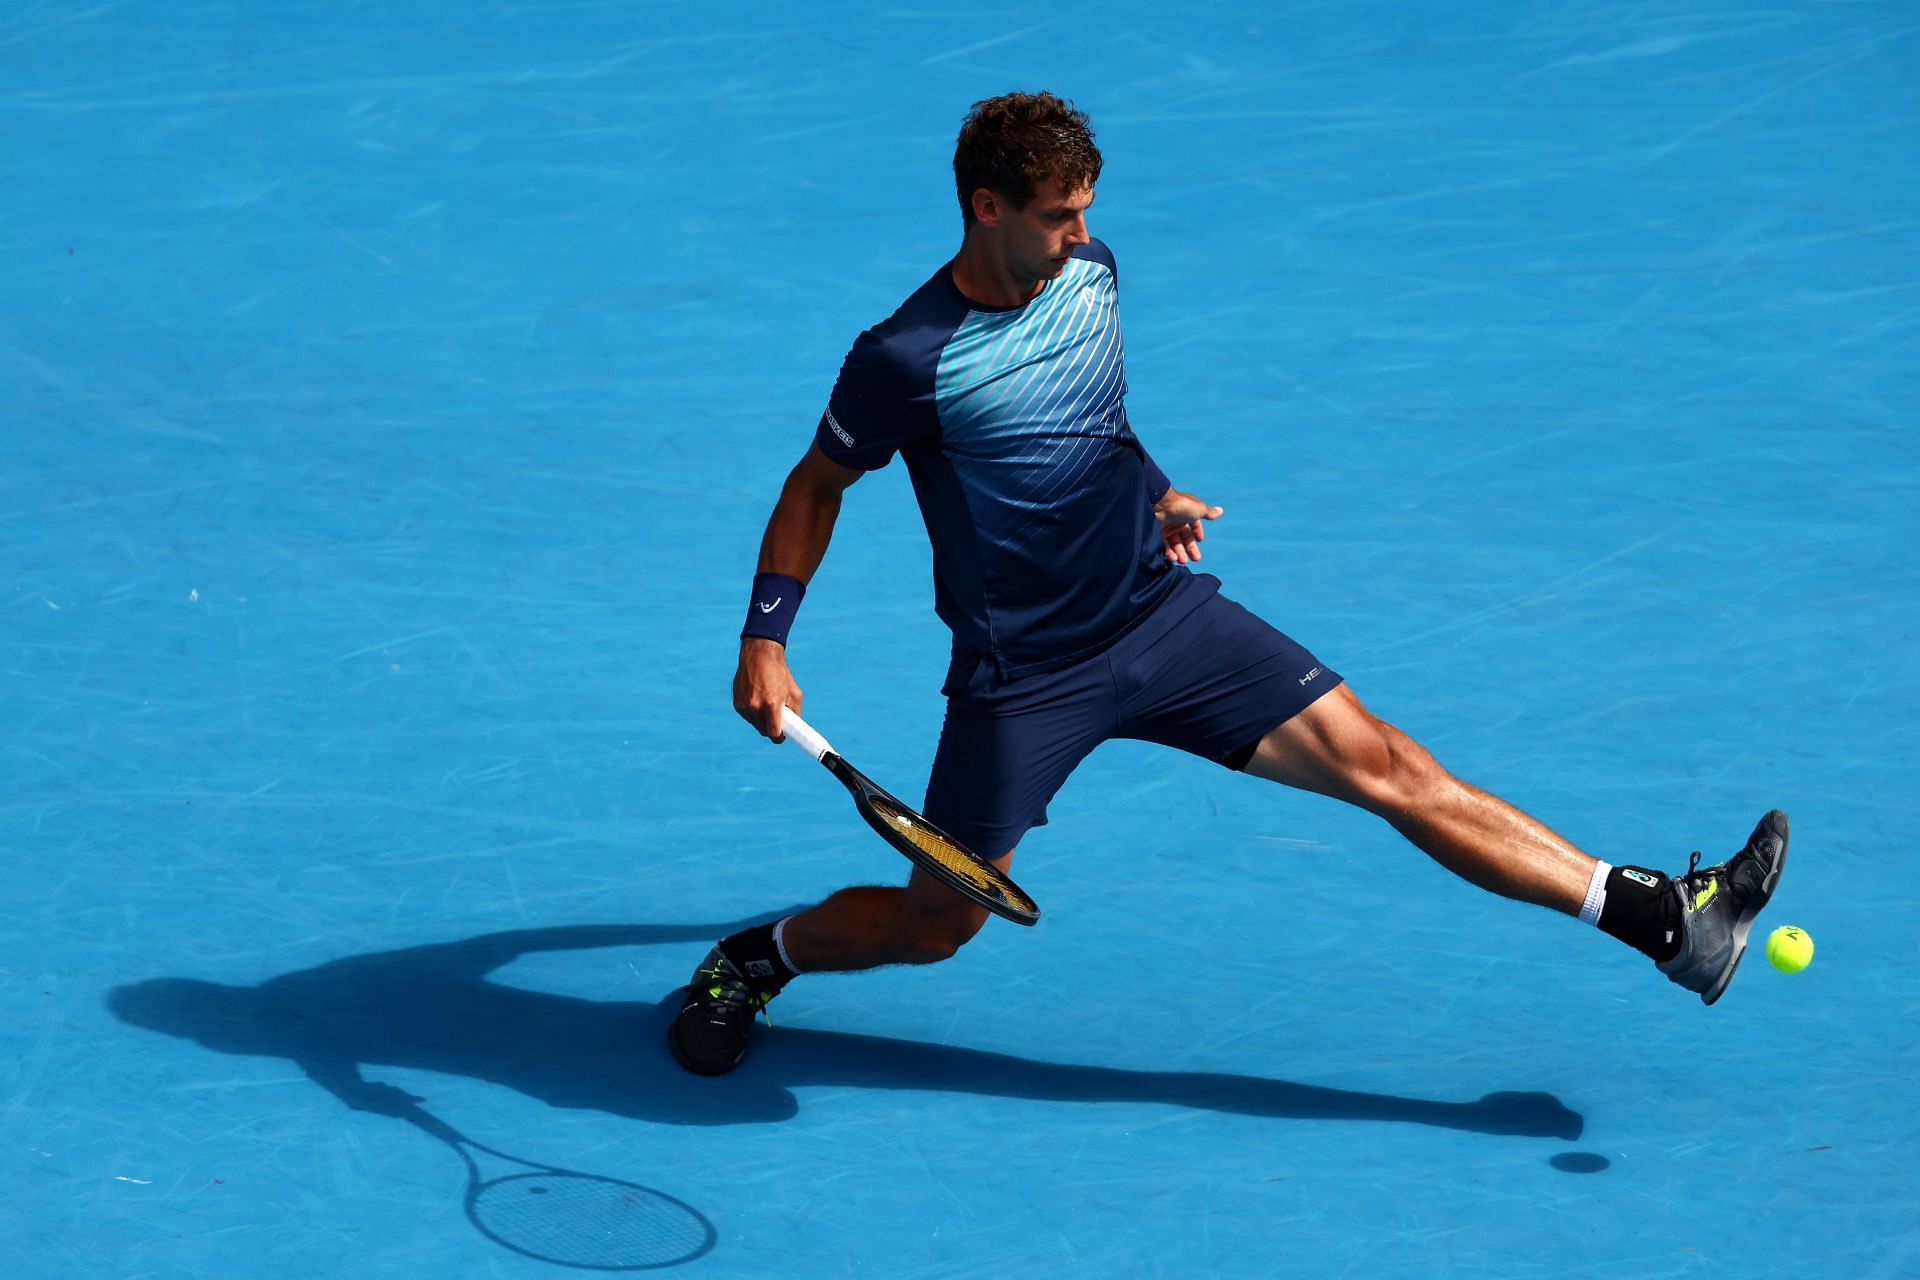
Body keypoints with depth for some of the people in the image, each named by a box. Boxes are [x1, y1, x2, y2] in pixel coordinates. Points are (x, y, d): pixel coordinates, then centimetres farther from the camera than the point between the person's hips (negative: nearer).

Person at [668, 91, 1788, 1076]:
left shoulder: (1093, 275, 1)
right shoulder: (907, 360, -17)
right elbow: (818, 483, -3)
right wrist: (765, 643, -10)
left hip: (1165, 611, 4)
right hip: (1023, 673, -4)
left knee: (1380, 761, -5)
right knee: (932, 926, 1)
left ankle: (1666, 918, -10)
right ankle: (755, 960, 32)